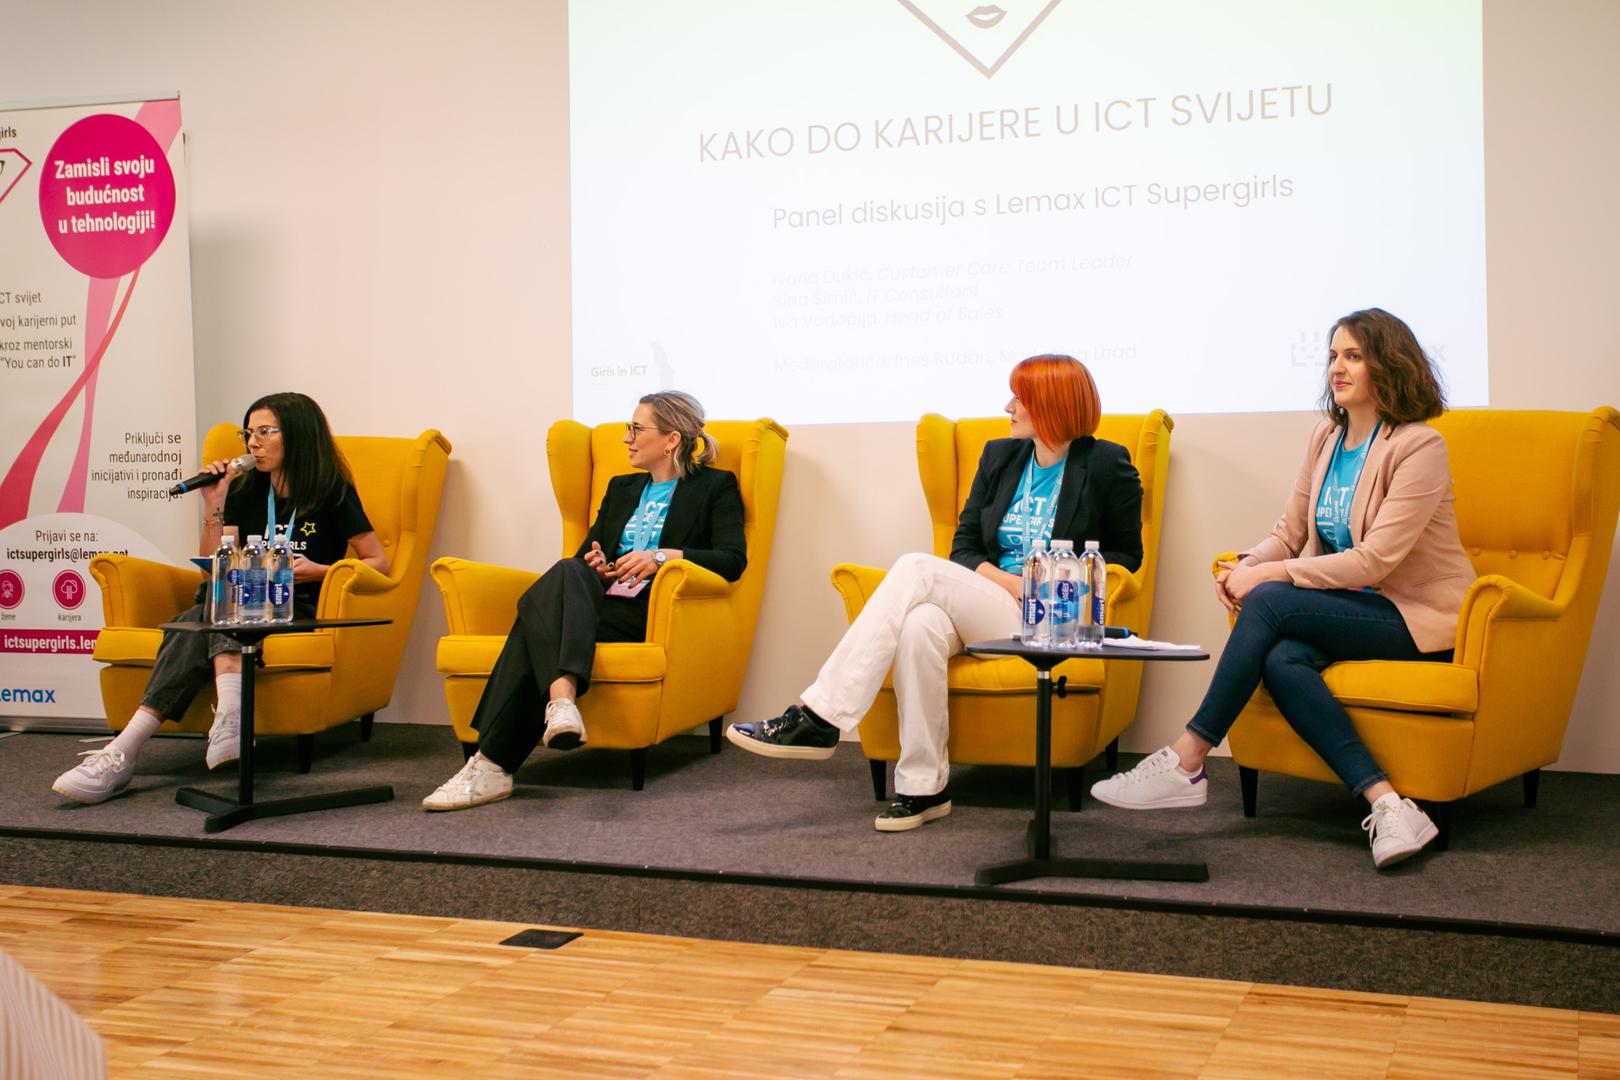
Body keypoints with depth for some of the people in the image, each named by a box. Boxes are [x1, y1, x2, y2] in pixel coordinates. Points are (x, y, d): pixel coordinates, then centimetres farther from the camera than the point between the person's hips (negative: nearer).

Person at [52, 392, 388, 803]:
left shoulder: (333, 493, 3)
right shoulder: (245, 491, 15)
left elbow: (379, 563, 3)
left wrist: (319, 570, -12)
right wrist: (214, 509, 0)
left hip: (302, 611, -4)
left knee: (197, 624, -32)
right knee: (198, 618, -32)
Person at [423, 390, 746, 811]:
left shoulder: (716, 487, 13)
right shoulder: (621, 488, 32)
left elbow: (733, 559, -3)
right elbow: (584, 553, 27)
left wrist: (662, 556, -17)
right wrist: (594, 564, 2)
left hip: (654, 609, -5)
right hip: (592, 601, 5)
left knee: (541, 607, -31)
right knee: (569, 572, -33)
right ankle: (562, 695, -53)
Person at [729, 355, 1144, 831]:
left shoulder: (1107, 465, 4)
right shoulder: (999, 456, 18)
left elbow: (1125, 555, 7)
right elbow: (964, 545, 15)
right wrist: (1002, 579, -5)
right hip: (985, 602, 5)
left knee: (917, 569, -27)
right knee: (921, 624, -34)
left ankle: (818, 718, -32)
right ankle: (922, 787, -25)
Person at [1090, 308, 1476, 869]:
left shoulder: (1418, 446, -13)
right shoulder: (1326, 438, 10)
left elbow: (1376, 559, -20)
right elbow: (1288, 532, 10)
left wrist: (1269, 574, -21)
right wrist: (1245, 566, -13)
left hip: (1415, 614, -6)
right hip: (1352, 607, 7)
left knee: (1269, 603, -27)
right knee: (1280, 660, -28)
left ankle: (1186, 765, -21)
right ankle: (1386, 803, -32)